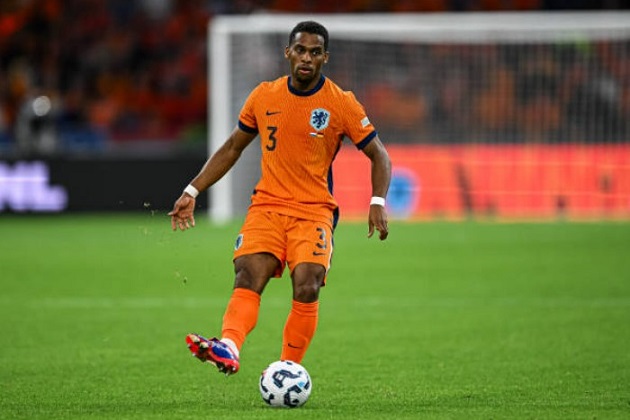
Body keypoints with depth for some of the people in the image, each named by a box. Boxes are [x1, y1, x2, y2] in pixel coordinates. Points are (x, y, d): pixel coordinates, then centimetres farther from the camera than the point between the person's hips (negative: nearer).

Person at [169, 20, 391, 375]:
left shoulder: (342, 104, -2)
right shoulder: (264, 96, 7)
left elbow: (380, 156, 4)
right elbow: (232, 148, 19)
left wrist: (378, 202, -13)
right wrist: (192, 192, 13)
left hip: (315, 210, -2)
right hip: (267, 204, 2)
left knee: (307, 287, -23)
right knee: (248, 277, -23)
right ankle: (228, 347, -45)